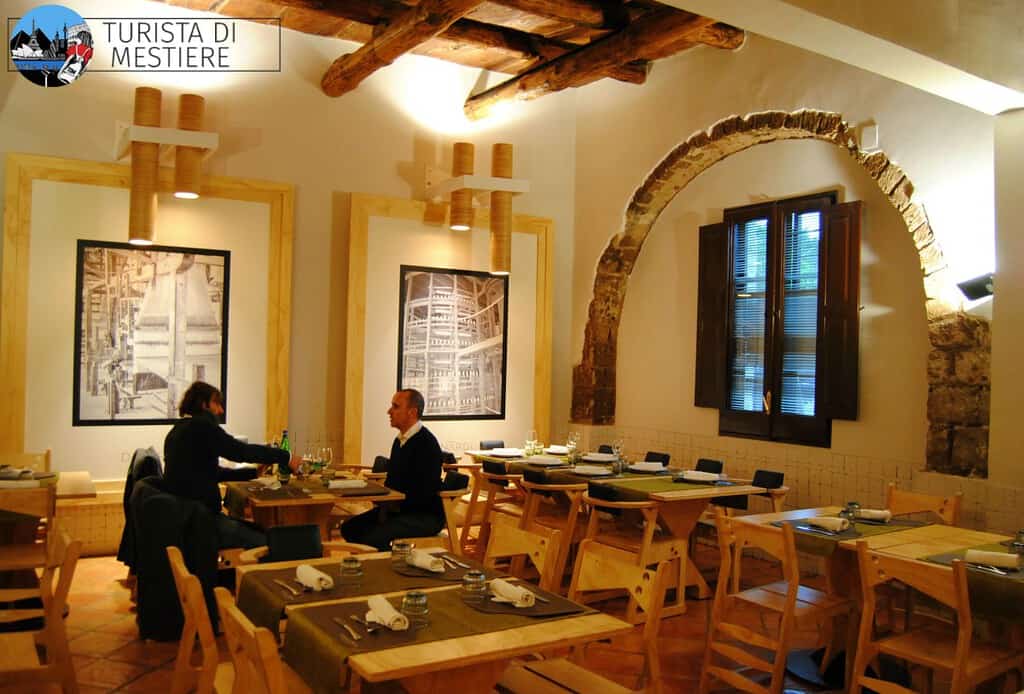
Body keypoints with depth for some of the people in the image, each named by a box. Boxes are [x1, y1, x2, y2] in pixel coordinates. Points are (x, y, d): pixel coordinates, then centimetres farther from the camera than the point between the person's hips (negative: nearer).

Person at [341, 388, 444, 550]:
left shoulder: (427, 443, -18)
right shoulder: (400, 440, 11)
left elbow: (424, 493, -23)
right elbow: (391, 480, 21)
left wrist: (395, 506, -14)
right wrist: (386, 504, 3)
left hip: (426, 516, -9)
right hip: (397, 509, 9)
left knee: (373, 537, -28)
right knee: (349, 527, 0)